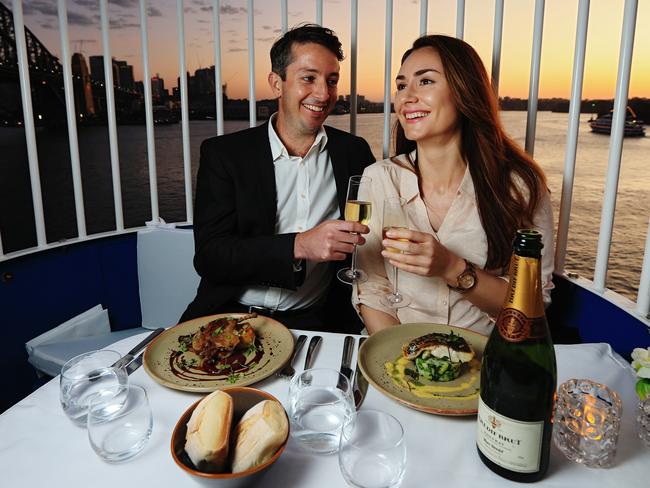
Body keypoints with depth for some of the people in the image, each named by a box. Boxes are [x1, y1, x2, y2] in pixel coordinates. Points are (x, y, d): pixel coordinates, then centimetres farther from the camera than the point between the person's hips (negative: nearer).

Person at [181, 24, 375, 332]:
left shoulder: (354, 153, 8)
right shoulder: (222, 153, 1)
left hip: (313, 319, 2)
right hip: (230, 316, -1)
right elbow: (208, 256, -8)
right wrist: (299, 246, -23)